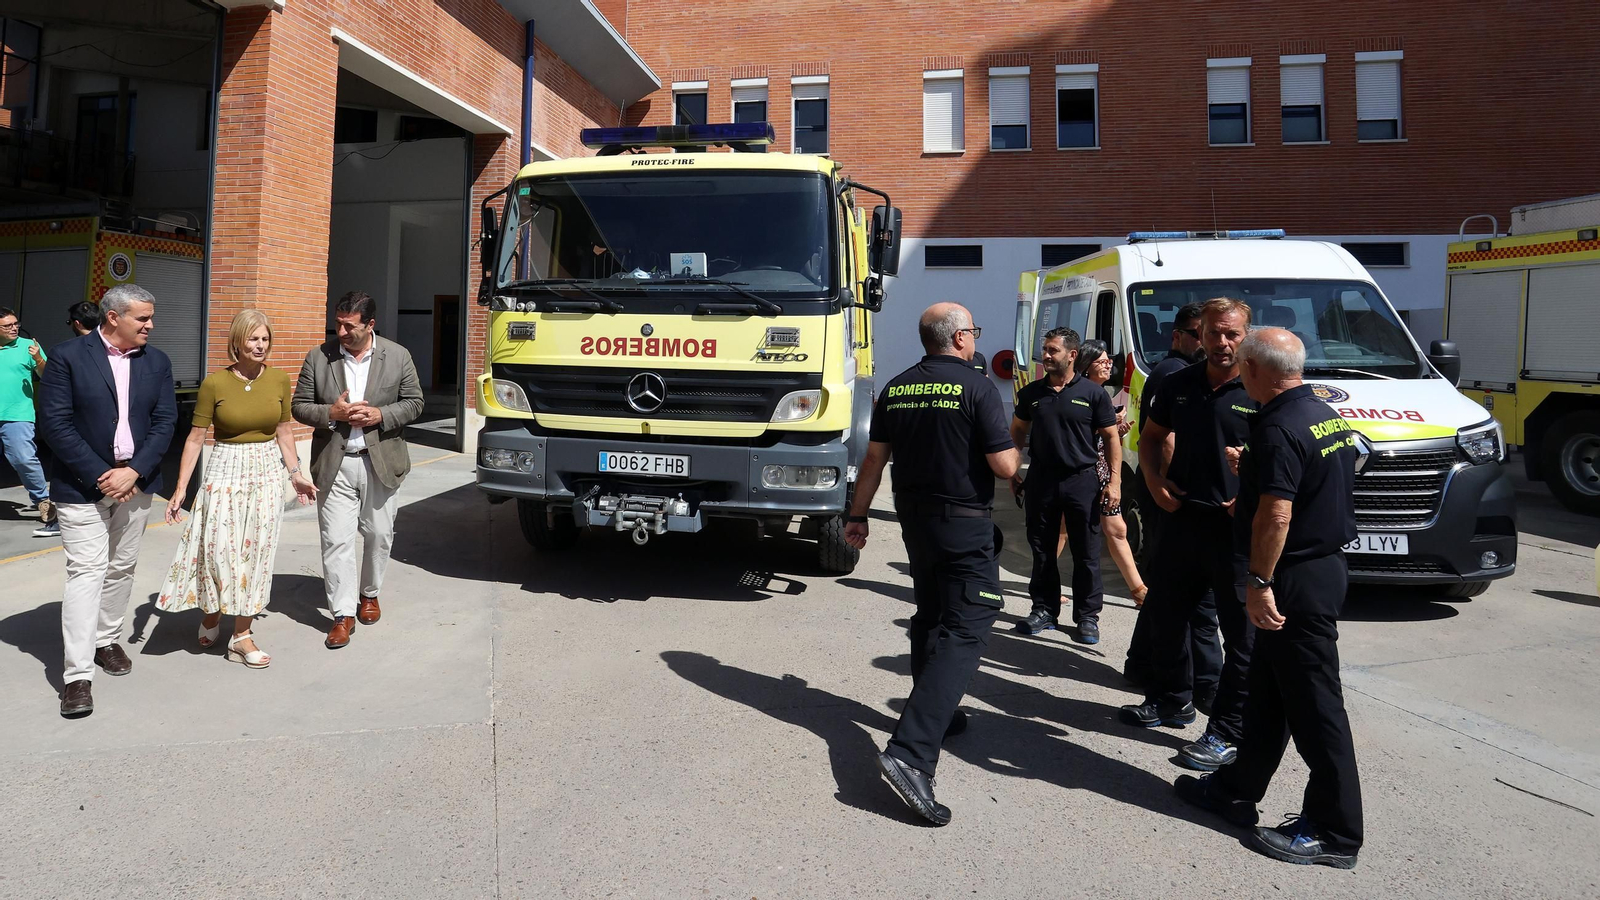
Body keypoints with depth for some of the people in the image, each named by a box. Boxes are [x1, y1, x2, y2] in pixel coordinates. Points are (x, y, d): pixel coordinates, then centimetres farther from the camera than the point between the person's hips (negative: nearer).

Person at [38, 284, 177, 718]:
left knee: (121, 568, 13)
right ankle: (77, 674, -5)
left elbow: (165, 421, 2)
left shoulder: (157, 362, 5)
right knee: (86, 571, -7)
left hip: (135, 482, 4)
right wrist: (100, 475, -15)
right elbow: (54, 422, -11)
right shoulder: (68, 356, -7)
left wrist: (134, 472, -11)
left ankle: (107, 640, 32)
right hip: (83, 483, -4)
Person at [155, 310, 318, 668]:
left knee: (256, 551, 4)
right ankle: (212, 613, 28)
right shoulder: (215, 383, -7)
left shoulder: (279, 380, 1)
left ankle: (242, 634, 14)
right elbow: (195, 438, -5)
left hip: (266, 473, 2)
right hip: (225, 470, -2)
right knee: (218, 548, -2)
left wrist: (296, 474, 5)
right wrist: (180, 488, -8)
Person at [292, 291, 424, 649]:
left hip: (380, 462, 0)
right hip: (334, 464, 0)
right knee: (336, 540, -2)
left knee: (379, 535, 12)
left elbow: (414, 402, 3)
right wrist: (331, 413, -15)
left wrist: (381, 415, -14)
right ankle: (343, 614, 6)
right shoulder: (318, 357, 0)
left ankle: (369, 593, 36)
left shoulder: (398, 356, -1)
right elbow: (299, 406, 4)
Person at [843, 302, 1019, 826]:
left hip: (914, 520, 7)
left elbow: (874, 459, 7)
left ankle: (938, 714, 38)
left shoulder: (896, 390, 4)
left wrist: (857, 515, 15)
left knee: (931, 616, 23)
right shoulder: (976, 389, -13)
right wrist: (1011, 447, 8)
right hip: (965, 526, -7)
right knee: (964, 629, -8)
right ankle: (910, 753, -19)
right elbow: (1005, 467, -15)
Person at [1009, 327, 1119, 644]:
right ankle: (1044, 609, 22)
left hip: (1082, 480, -3)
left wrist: (1114, 481, -7)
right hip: (1040, 480, 3)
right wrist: (1012, 473, 8)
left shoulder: (1093, 393, -2)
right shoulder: (1031, 392, 6)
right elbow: (1017, 433, 16)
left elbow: (1111, 438, 0)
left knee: (1086, 553, 3)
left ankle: (1087, 616, 14)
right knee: (1042, 550, 10)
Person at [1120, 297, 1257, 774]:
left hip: (1237, 528, -6)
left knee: (1241, 635, 2)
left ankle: (1226, 733, 14)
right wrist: (1154, 481, 4)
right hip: (1183, 518, 6)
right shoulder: (1179, 385, 8)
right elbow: (1150, 437, 20)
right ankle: (1170, 701, 38)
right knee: (1165, 614, 18)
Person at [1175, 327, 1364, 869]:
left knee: (1315, 706, -1)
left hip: (1297, 580, -10)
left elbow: (1275, 514, -26)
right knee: (1268, 690, 18)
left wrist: (1260, 583, -20)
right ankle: (1238, 791, 30)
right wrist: (1251, 471, 30)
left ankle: (1334, 833, 9)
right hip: (1326, 564, 10)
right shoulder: (1327, 416, 11)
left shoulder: (1278, 428, -20)